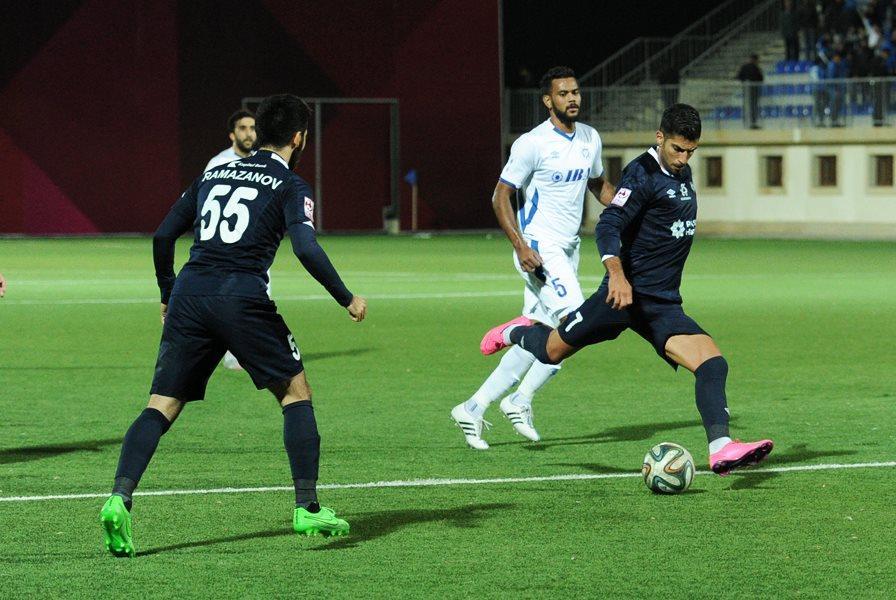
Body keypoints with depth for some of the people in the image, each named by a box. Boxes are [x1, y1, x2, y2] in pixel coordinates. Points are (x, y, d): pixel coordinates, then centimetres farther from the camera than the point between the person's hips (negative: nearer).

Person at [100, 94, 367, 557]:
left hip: (189, 293, 4)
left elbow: (162, 236, 19)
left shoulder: (214, 176, 21)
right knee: (296, 393, 13)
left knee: (162, 407, 3)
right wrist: (347, 300, 0)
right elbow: (305, 247, -10)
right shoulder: (291, 186, 6)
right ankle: (307, 508, 8)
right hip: (242, 296, -4)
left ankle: (119, 498, -17)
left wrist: (169, 297, 30)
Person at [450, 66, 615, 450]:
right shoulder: (533, 144, -13)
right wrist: (520, 246, -21)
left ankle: (474, 408, 12)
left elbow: (598, 184, 26)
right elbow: (501, 196, -11)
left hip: (568, 247, 8)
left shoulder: (590, 138, 9)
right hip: (539, 247, -8)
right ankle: (521, 401, -7)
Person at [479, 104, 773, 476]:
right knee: (552, 351, 9)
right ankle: (517, 334, 44)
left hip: (663, 306, 6)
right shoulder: (643, 174, -13)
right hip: (627, 294, -6)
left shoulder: (682, 174, 13)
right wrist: (617, 274, -38)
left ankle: (721, 449, -28)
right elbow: (608, 226, -24)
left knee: (712, 363, -16)